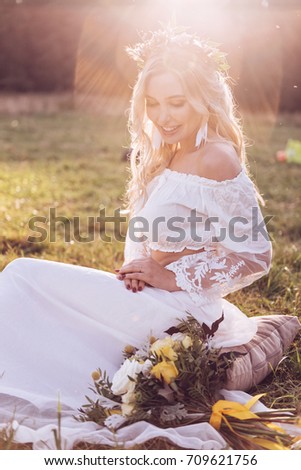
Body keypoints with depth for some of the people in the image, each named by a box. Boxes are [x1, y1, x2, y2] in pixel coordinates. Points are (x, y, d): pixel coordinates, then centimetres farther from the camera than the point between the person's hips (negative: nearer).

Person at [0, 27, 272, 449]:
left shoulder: (216, 159, -18)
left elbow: (255, 257, -18)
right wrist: (142, 267, -3)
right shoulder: (166, 156, 9)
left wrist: (173, 277, -15)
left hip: (178, 311, -9)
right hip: (150, 299, 9)